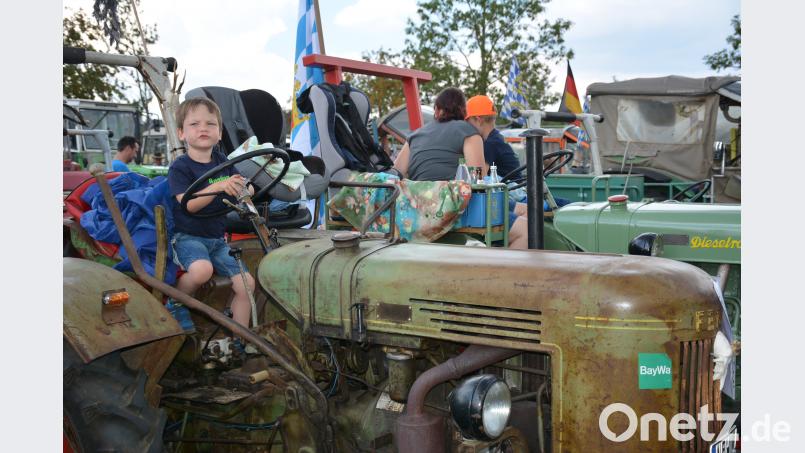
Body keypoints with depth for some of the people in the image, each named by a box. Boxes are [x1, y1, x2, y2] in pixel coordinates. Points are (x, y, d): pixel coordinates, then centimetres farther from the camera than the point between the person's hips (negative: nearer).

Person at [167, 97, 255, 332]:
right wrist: (218, 187, -34)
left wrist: (243, 186, -10)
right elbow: (189, 204, -22)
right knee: (202, 269, -37)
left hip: (217, 239, 6)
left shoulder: (222, 162, 8)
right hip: (188, 237, -6)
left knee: (246, 284, -6)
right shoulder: (179, 167, -9)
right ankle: (176, 303, -6)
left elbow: (243, 188, 15)